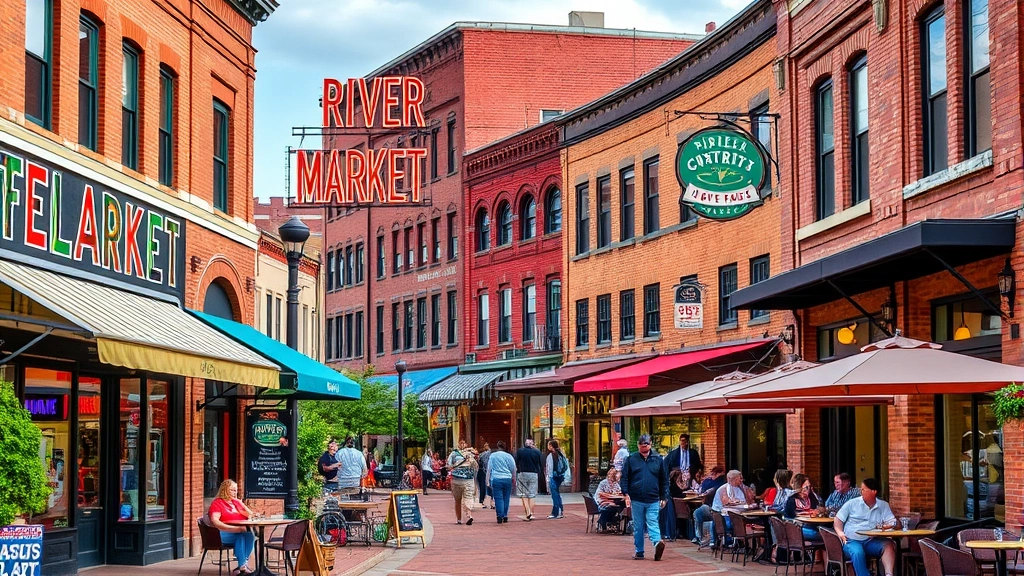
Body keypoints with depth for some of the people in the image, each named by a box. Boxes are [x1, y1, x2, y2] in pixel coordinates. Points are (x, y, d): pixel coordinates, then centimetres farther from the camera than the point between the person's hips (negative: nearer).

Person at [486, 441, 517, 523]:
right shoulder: (509, 456, 6)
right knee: (506, 498, 9)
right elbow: (513, 469, 11)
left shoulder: (493, 455, 3)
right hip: (507, 479, 2)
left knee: (498, 498, -2)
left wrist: (488, 481, 7)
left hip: (496, 479, -2)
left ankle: (500, 516, -8)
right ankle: (505, 516, 10)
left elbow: (489, 469, 3)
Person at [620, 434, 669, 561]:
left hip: (653, 500, -1)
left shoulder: (658, 460, 7)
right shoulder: (631, 459, 6)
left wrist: (664, 497, 8)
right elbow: (624, 477, 6)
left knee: (652, 523, -7)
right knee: (638, 527, 2)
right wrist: (626, 494, -4)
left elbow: (664, 480, 11)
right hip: (636, 500, 1)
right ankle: (639, 551, -3)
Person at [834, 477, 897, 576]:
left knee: (889, 544, -29)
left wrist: (883, 526, -19)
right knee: (857, 552, -37)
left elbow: (892, 523, 4)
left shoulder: (883, 506, 12)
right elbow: (838, 519, 12)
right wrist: (839, 532, -8)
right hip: (852, 541, -1)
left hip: (871, 541, 1)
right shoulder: (852, 503, 10)